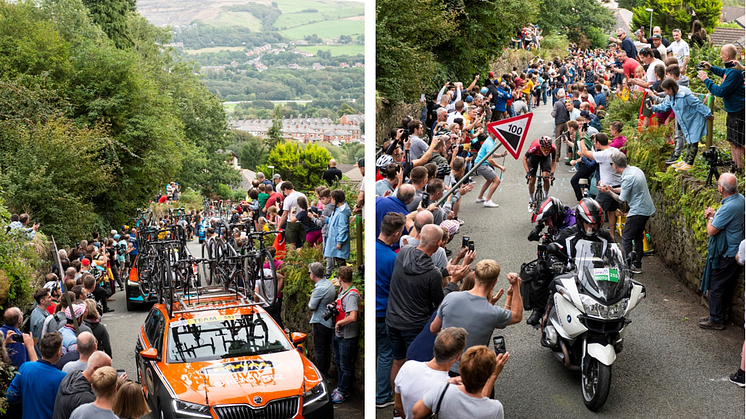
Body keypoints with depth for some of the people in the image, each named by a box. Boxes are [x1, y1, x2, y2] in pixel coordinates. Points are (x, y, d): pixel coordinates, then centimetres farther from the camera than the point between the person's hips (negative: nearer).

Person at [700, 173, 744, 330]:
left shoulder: (728, 207, -29)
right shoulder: (740, 199, 1)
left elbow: (711, 231, -23)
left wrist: (710, 217, -4)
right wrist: (714, 215, -2)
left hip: (725, 255, -9)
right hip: (735, 251, 9)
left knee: (716, 287, 4)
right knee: (726, 287, 19)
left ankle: (716, 320, 14)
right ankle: (719, 315, 31)